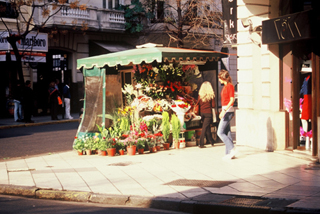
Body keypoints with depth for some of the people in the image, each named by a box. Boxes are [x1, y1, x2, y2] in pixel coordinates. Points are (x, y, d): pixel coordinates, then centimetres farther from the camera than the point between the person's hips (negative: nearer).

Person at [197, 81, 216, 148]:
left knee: (207, 128, 18)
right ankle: (201, 144, -8)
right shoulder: (211, 95, -9)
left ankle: (211, 141, 29)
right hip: (208, 113, -3)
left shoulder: (200, 95, -3)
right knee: (205, 128, -3)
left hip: (202, 113, 3)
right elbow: (213, 105, -7)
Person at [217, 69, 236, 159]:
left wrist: (224, 110, -24)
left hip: (228, 111, -9)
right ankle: (229, 153, 8)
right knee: (227, 133, 7)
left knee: (220, 132, -10)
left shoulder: (230, 86, -11)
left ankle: (232, 149, -10)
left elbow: (232, 100, -18)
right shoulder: (225, 86, 16)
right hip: (225, 110, 9)